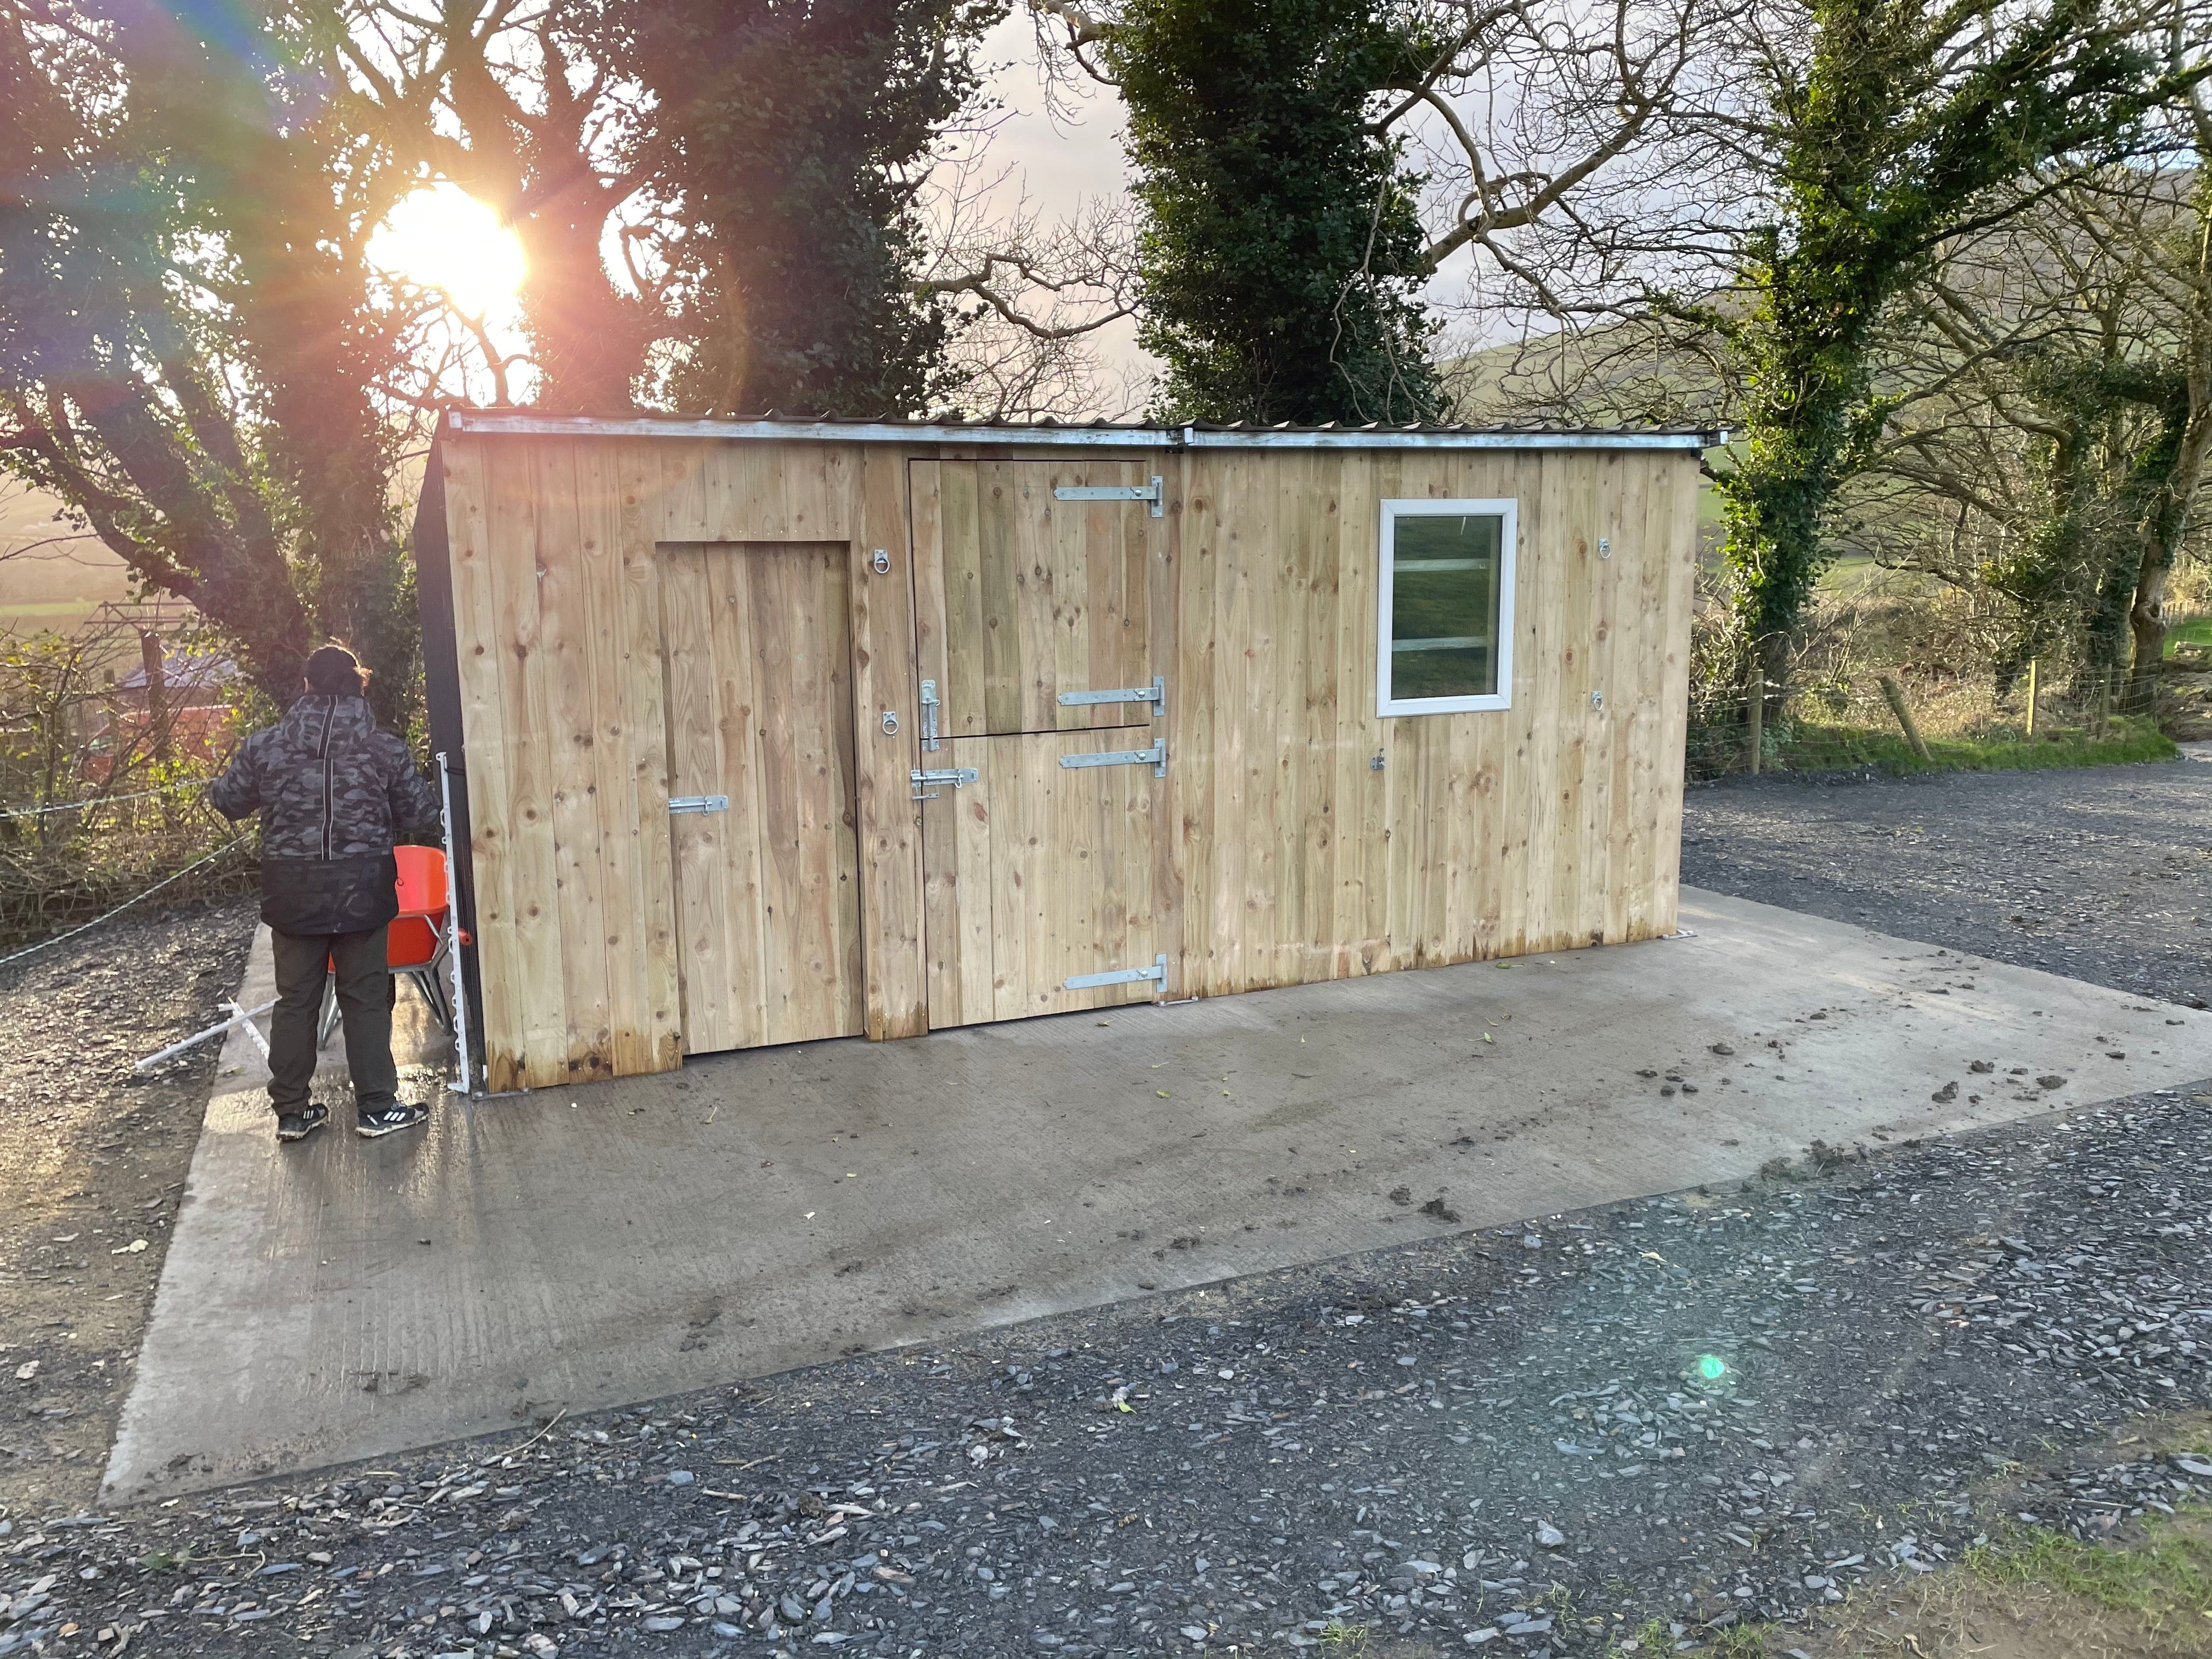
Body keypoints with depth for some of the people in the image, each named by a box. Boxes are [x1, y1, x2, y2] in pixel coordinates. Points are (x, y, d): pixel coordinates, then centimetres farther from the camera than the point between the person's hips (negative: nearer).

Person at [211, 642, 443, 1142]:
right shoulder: (383, 747, -5)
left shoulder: (264, 745, -1)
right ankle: (376, 1106, 9)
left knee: (296, 998, 11)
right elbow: (422, 810, 2)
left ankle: (291, 1110, 17)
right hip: (362, 886, -2)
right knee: (366, 996, 6)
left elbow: (225, 800, 9)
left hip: (292, 889, 2)